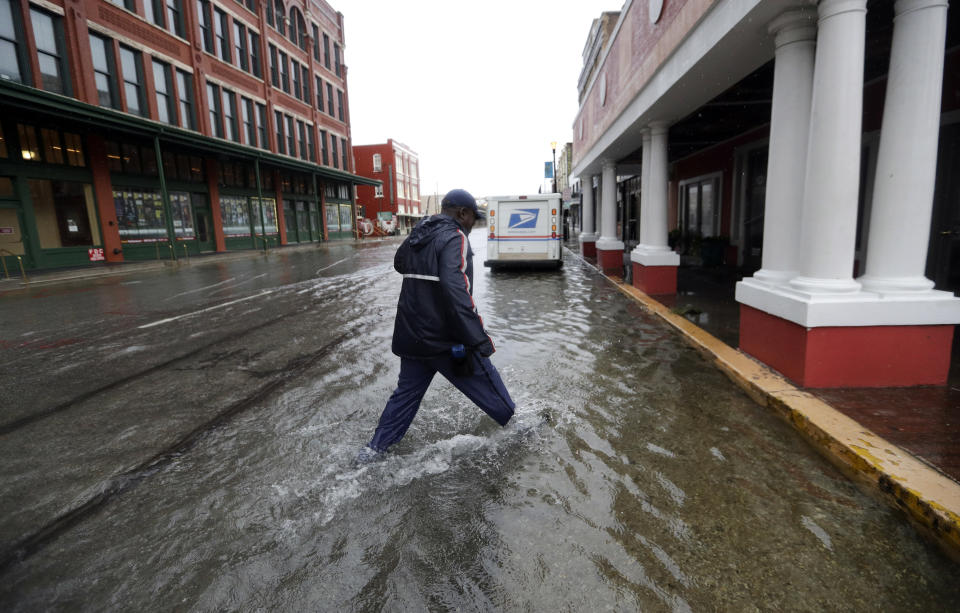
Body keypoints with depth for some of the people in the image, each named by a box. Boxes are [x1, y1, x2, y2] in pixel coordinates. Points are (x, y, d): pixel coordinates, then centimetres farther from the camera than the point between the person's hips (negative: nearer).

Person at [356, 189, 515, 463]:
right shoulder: (454, 237, -15)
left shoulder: (416, 235, 10)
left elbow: (400, 263, 31)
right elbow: (456, 291, -28)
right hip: (445, 339, -7)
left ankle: (375, 447, 25)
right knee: (485, 381, 10)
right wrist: (477, 338, -30)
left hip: (411, 335, 8)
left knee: (407, 390, 20)